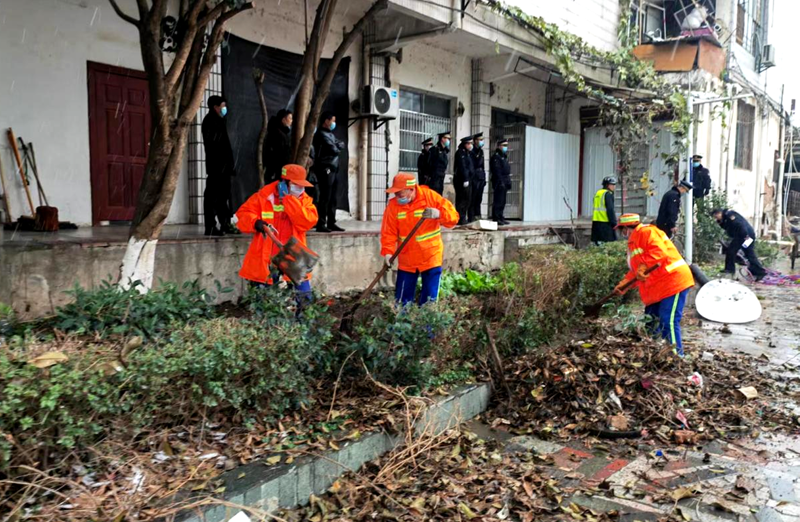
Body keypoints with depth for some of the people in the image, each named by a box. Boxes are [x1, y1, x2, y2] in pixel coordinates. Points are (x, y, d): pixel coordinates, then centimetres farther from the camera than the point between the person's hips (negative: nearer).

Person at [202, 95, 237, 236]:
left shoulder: (218, 121, 22)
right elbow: (211, 142, -17)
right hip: (216, 166, -10)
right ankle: (211, 227, -7)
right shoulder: (210, 121, -7)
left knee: (223, 195, 12)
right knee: (213, 195, -8)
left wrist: (229, 164, 15)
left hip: (222, 166, 10)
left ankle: (225, 225, 18)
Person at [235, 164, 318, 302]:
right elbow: (243, 214, 0)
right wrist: (256, 223, -22)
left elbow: (308, 221, -15)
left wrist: (288, 198, -17)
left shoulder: (304, 200, 3)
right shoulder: (265, 195, -3)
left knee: (304, 299, 0)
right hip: (264, 261, -1)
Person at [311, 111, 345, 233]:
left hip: (333, 169, 9)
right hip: (325, 169, -9)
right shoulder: (321, 134, -9)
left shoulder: (330, 134, 21)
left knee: (332, 198, 9)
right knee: (325, 198, -10)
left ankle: (331, 223, 14)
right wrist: (338, 147, 4)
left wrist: (337, 145, -5)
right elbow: (334, 149, -16)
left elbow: (341, 145, 13)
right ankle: (320, 224, -8)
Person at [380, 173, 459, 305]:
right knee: (402, 301, 8)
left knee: (429, 301, 2)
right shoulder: (393, 205, -6)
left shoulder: (430, 196, -10)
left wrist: (438, 214, -30)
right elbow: (388, 233, -5)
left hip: (431, 258, -2)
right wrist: (388, 252, -19)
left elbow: (453, 217, -11)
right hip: (406, 261, 2)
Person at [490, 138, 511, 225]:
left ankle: (500, 217, 18)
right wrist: (501, 182, -21)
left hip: (504, 182, 9)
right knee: (498, 201, -8)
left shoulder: (504, 156, 20)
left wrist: (508, 182, 18)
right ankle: (496, 218, -6)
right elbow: (497, 170, -17)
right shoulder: (496, 157, -10)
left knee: (502, 201, 12)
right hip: (499, 182, -9)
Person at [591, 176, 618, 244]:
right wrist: (614, 223, -12)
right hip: (605, 223, -9)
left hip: (596, 221, 9)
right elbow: (610, 210, -16)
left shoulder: (598, 193, 16)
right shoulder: (608, 194, -10)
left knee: (596, 242, 11)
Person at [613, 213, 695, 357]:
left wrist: (643, 267, -31)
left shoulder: (646, 232, -11)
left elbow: (660, 251, -27)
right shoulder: (634, 241, 22)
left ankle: (677, 355, -8)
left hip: (674, 281, -11)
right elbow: (635, 270, 23)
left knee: (668, 322, -13)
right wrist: (623, 283, 13)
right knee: (652, 319, 15)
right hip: (658, 288, 11)